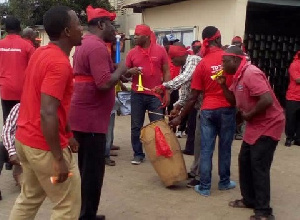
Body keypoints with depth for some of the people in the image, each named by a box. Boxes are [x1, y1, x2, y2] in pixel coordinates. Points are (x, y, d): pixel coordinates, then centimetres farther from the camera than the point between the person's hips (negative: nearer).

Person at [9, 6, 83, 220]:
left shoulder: (40, 53, 8)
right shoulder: (60, 63, -22)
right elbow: (47, 113, -29)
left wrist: (66, 135, 20)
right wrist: (59, 159, -24)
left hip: (25, 138, 9)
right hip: (45, 146, -9)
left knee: (29, 198, 24)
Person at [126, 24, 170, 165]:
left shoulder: (160, 51, -1)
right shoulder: (132, 53, 4)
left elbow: (166, 72, 2)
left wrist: (167, 92, -3)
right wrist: (131, 71, -12)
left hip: (155, 95, -2)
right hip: (137, 95, 2)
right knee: (136, 126, 7)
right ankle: (138, 154, 19)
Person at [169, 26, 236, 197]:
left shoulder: (202, 64, -4)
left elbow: (194, 97, -4)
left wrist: (180, 117, 4)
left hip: (208, 111, 0)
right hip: (227, 109, 1)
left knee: (206, 149, 5)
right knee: (225, 147, 13)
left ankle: (204, 187, 9)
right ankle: (224, 182, 26)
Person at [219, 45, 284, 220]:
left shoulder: (251, 74, -23)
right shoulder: (239, 76, 8)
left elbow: (267, 100, -32)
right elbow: (233, 100, 14)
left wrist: (249, 115, -20)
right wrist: (223, 85, 1)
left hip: (268, 125, -10)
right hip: (255, 125, 10)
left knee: (259, 166, -7)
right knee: (245, 161, 15)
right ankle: (249, 199, 29)